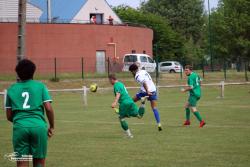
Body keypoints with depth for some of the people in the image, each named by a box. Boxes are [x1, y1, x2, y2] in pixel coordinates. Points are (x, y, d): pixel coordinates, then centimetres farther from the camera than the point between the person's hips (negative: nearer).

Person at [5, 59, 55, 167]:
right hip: (39, 126, -1)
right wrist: (52, 127, 9)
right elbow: (48, 108, -3)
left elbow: (9, 116, 11)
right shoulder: (40, 86, 6)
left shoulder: (11, 89, 11)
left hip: (19, 128, 1)